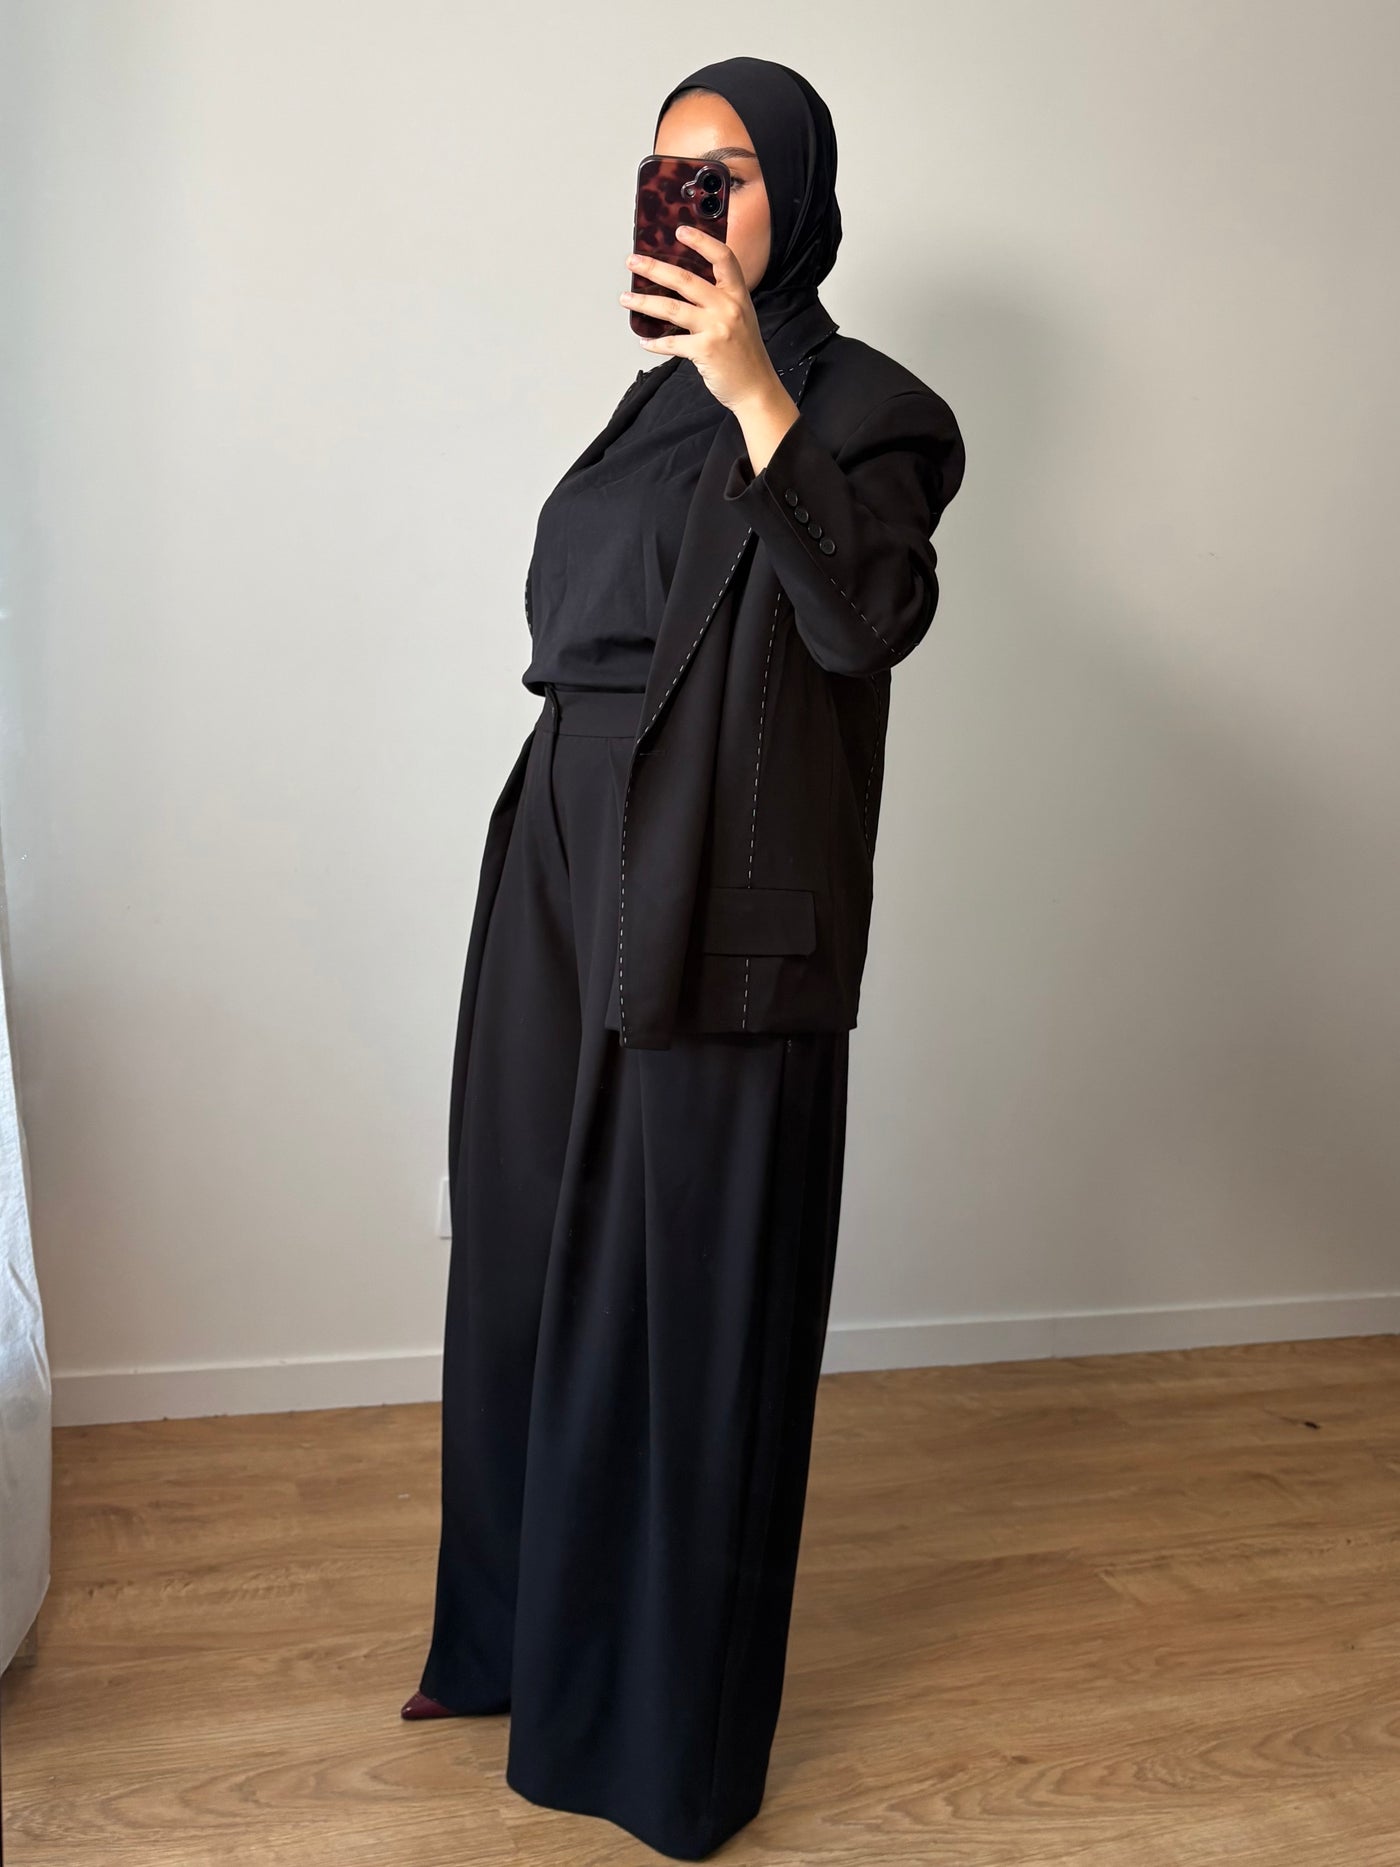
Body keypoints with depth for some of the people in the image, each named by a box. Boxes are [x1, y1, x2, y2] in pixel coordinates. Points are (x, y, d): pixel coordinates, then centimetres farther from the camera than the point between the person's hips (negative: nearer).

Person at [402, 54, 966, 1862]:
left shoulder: (857, 408, -5)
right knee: (529, 1263, 15)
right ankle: (522, 1629, 36)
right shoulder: (661, 399, 17)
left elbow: (868, 619, -25)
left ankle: (676, 1718, 20)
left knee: (686, 1293, 1)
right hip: (565, 878, 8)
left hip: (716, 918, -8)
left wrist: (757, 395, -29)